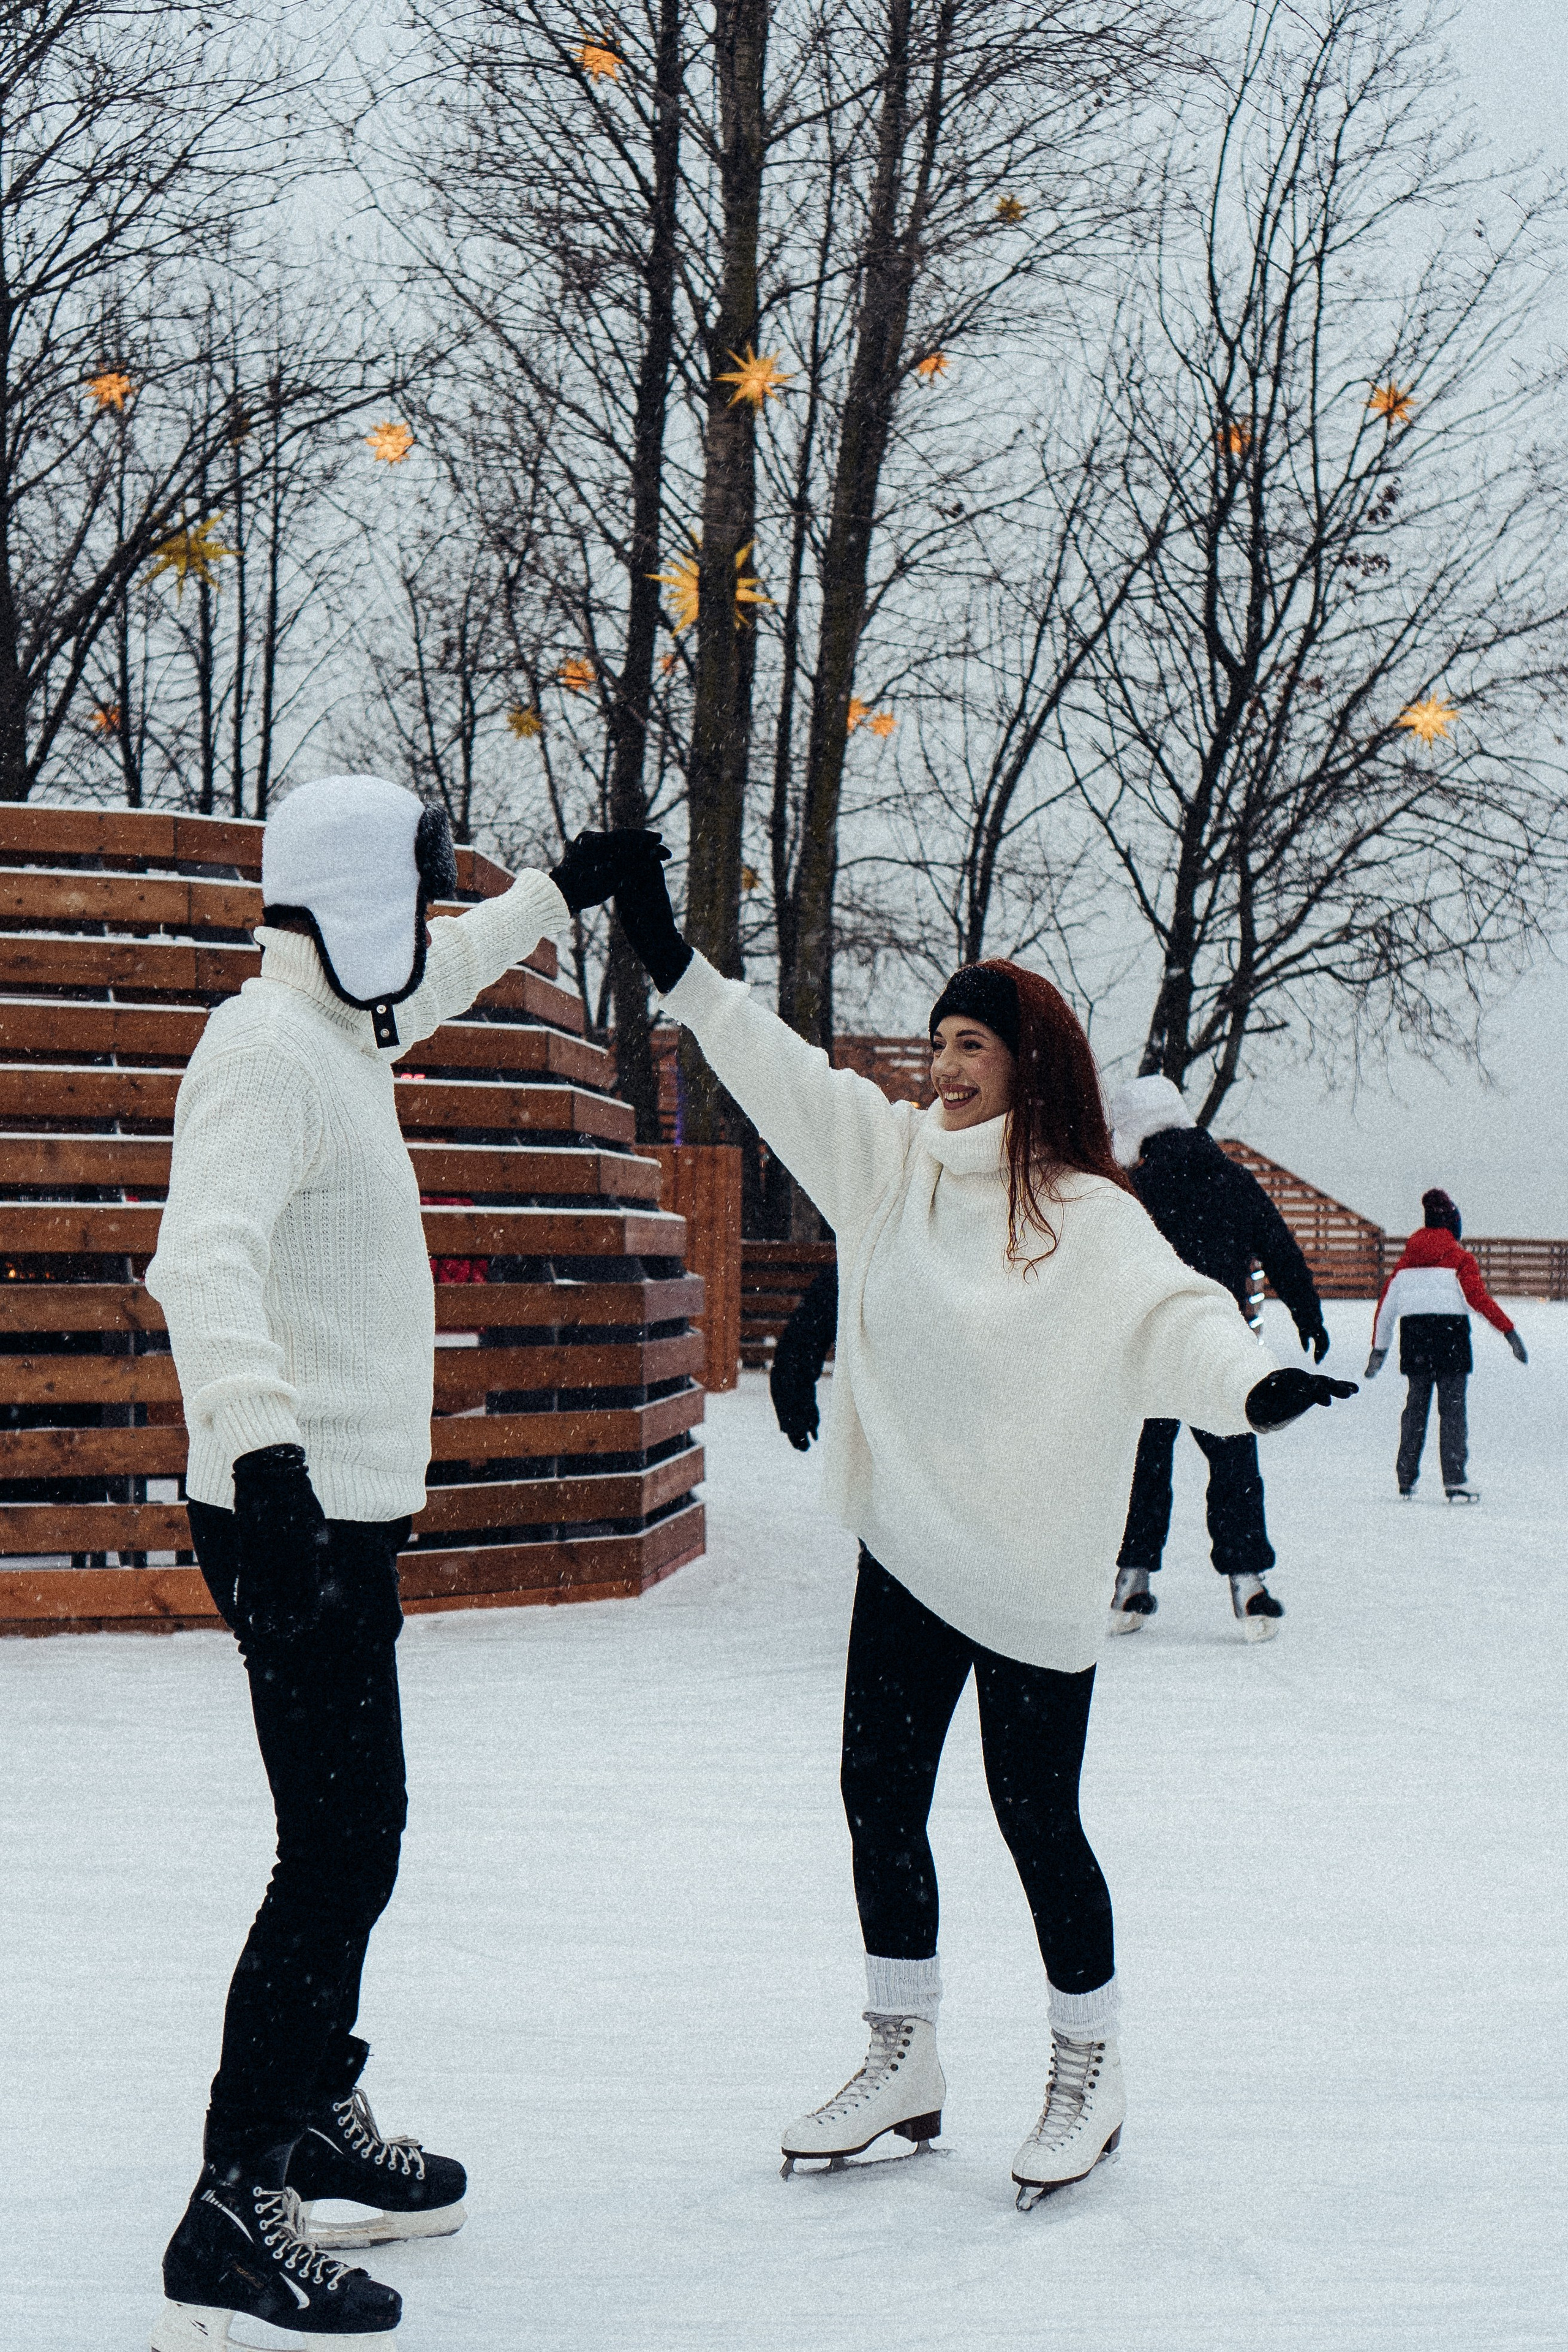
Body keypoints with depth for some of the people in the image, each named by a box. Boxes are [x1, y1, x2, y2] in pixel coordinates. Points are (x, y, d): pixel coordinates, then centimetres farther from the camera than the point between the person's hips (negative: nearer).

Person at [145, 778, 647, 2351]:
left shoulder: (336, 1031, 14)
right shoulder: (265, 1052, -17)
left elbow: (430, 975, 38)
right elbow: (206, 1256, -33)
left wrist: (558, 893, 48)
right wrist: (262, 1443, -47)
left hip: (346, 1512, 11)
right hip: (295, 1512, -11)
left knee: (353, 1834, 20)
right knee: (340, 1853, -9)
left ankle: (316, 2121, 36)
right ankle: (231, 2226, -3)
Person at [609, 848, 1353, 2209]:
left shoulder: (1087, 1216, -13)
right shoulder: (896, 1157, 4)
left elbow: (1168, 1314, -27)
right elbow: (780, 1074, 8)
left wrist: (1251, 1382, -48)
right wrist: (673, 961, 5)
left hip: (1033, 1575, -6)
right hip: (905, 1551, 6)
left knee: (1038, 1821, 3)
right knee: (880, 1798, 12)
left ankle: (1090, 2077, 23)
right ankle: (905, 2064, 28)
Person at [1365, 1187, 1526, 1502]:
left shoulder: (1406, 1260, 10)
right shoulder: (1459, 1259, -4)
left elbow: (1386, 1305, 11)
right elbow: (1478, 1298, -14)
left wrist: (1380, 1347, 19)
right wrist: (1509, 1332, -13)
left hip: (1413, 1338, 4)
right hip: (1450, 1338, -4)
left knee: (1415, 1407, 13)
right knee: (1452, 1408, -2)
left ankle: (1406, 1481, 13)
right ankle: (1455, 1482, -9)